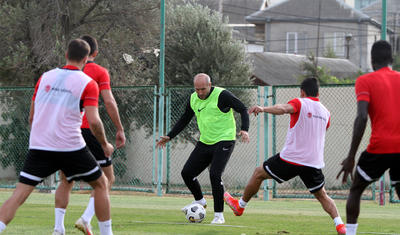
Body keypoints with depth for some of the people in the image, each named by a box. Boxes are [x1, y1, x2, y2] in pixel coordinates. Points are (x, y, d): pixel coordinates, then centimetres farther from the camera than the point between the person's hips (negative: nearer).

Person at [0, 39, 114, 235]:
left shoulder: (45, 77, 11)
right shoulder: (87, 83, -2)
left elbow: (31, 117, 16)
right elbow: (93, 121, -10)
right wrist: (105, 144, 6)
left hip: (38, 146, 3)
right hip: (70, 147, -3)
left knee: (19, 195, -1)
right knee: (100, 183, 18)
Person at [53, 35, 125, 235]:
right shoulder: (99, 72, 1)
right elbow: (109, 102, -8)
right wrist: (120, 130, -4)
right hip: (88, 130, -4)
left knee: (65, 182, 14)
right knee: (107, 178, 7)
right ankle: (86, 219, -11)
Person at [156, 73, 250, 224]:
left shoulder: (222, 95, -14)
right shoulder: (193, 99, 6)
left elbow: (242, 109, -11)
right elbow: (184, 120, 19)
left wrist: (244, 129, -26)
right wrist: (169, 136, 13)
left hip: (224, 141, -7)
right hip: (205, 142, 7)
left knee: (215, 174, -22)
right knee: (187, 173, 3)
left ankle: (219, 215, -11)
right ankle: (200, 201, 30)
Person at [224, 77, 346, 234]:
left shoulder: (299, 103, -3)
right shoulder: (325, 112, 14)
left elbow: (283, 108, -26)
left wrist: (263, 109, -42)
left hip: (291, 159, -4)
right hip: (314, 162, 4)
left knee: (259, 173, 17)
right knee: (322, 196, 16)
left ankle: (240, 206, 30)